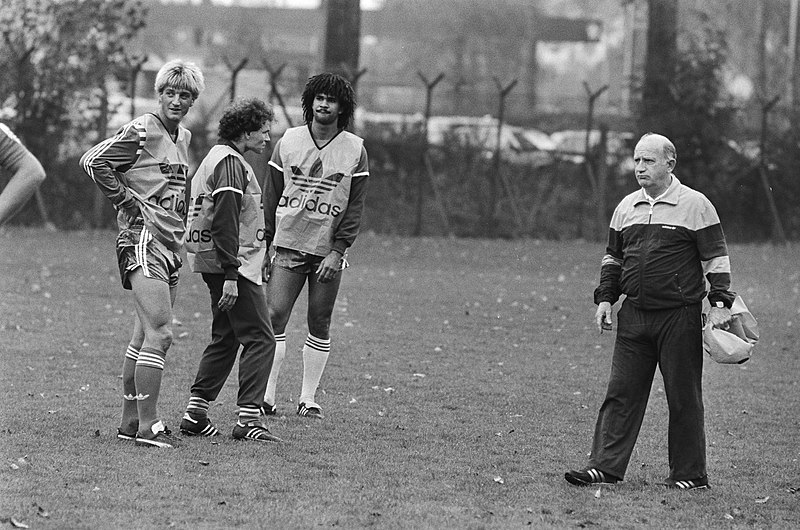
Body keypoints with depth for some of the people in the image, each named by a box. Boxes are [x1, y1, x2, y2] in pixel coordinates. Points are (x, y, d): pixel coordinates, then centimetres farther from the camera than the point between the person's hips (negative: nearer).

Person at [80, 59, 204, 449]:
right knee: (159, 333, -15)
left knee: (145, 337, 11)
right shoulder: (141, 132, -9)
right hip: (143, 240, -9)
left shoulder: (184, 137, 16)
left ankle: (130, 422, 16)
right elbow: (92, 162, -12)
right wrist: (127, 202, -10)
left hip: (170, 244, 9)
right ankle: (148, 426, -15)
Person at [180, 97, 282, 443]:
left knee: (225, 338, 16)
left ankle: (195, 414, 15)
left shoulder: (216, 157, 18)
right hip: (235, 264, -10)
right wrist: (230, 277, -24)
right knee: (260, 340, -8)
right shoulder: (230, 163, -14)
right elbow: (225, 223, -22)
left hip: (216, 266, 10)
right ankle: (248, 420, -11)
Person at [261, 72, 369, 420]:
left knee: (319, 324, 2)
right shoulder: (288, 142, 4)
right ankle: (266, 395, -6)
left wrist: (338, 251, -9)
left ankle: (308, 398, 10)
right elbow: (271, 195, 9)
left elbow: (355, 206, 0)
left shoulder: (355, 150, 1)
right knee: (275, 315, -9)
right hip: (288, 244, 0)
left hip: (329, 250, 0)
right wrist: (264, 243, 3)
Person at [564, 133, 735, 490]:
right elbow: (613, 257, 22)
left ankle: (689, 474, 8)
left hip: (679, 317, -5)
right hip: (634, 316, 5)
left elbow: (716, 257, -3)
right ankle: (605, 467, 0)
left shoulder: (695, 205, -2)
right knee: (620, 393, 0)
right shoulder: (626, 208, 13)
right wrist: (605, 298, 11)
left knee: (684, 398, 0)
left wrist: (719, 303, -11)